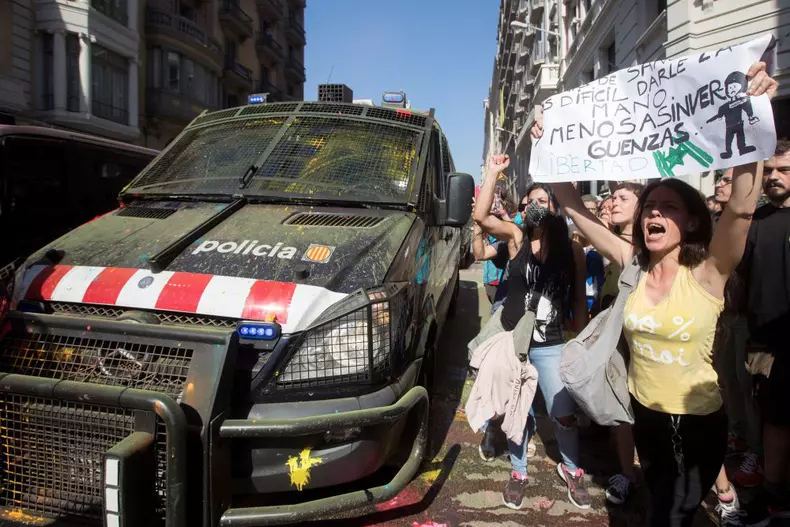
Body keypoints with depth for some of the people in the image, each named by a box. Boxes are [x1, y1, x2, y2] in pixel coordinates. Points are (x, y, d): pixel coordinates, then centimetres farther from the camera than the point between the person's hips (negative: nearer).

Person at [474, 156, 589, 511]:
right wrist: (493, 172, -19)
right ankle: (518, 473, 35)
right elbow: (480, 216, -18)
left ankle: (571, 469, 36)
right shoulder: (516, 238, -4)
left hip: (552, 347, 0)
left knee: (565, 415, 7)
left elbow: (579, 300, 3)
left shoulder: (572, 251, -3)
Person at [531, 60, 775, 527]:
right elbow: (574, 208, -9)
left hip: (697, 423, -5)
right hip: (646, 414, 5)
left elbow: (742, 206, -35)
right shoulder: (633, 264, -7)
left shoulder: (708, 272, -18)